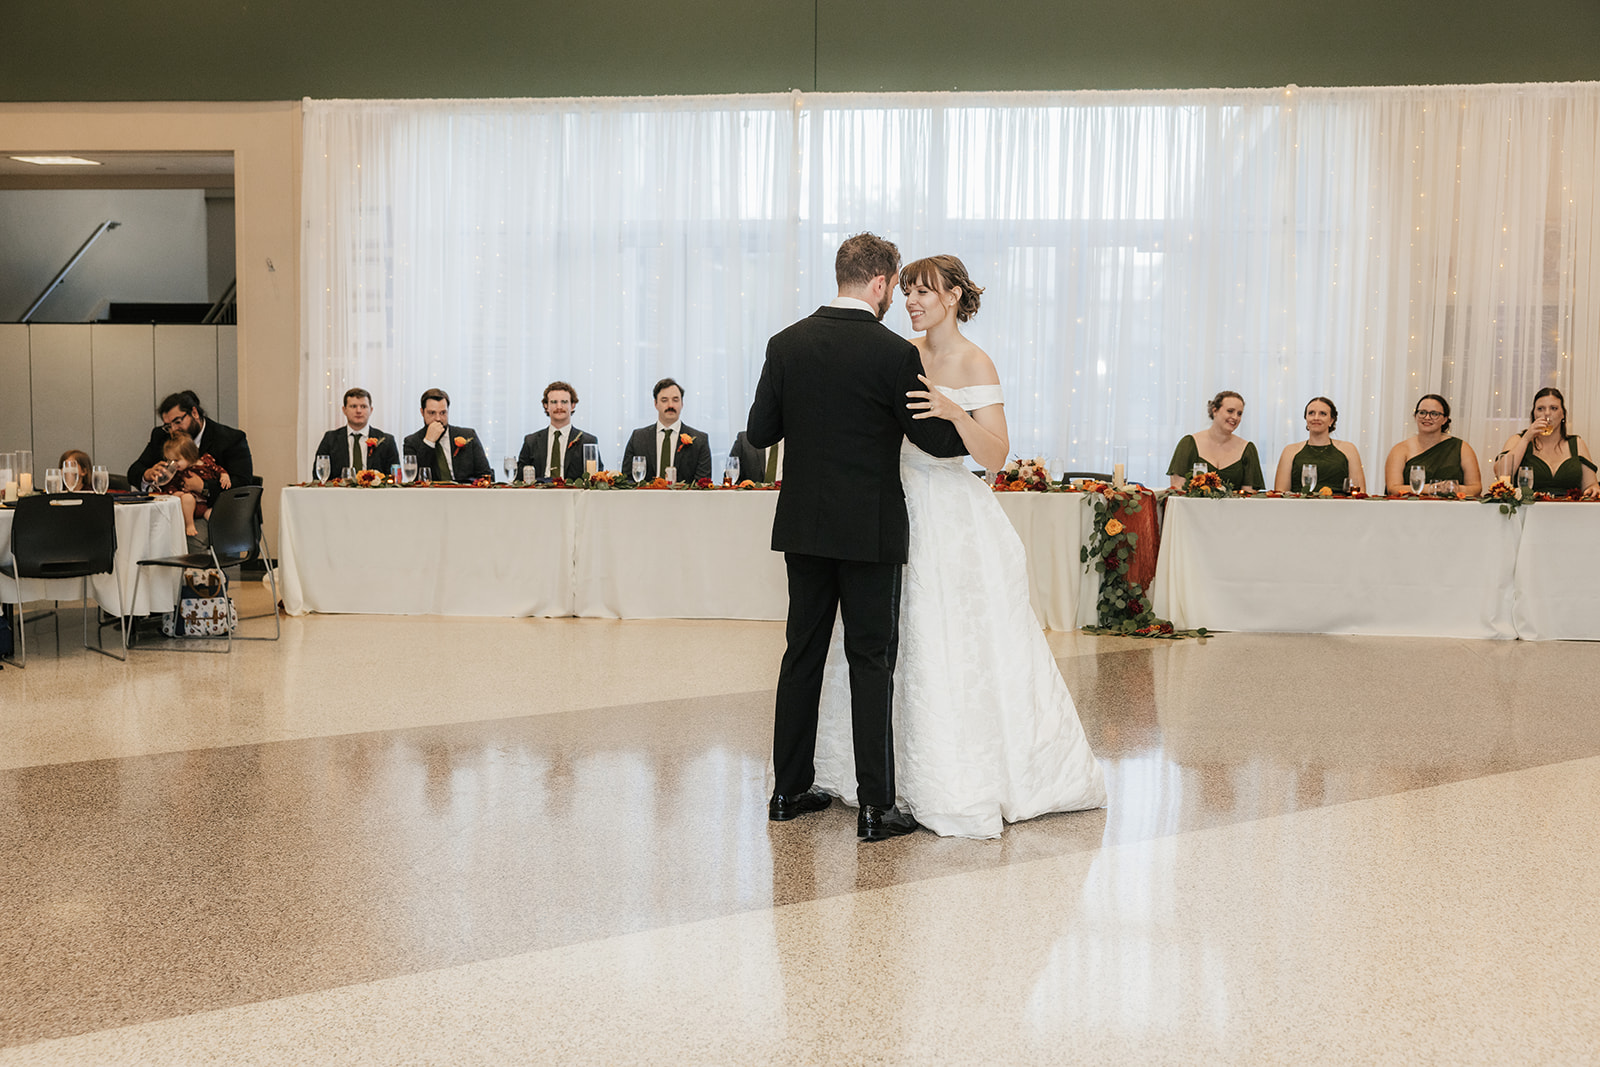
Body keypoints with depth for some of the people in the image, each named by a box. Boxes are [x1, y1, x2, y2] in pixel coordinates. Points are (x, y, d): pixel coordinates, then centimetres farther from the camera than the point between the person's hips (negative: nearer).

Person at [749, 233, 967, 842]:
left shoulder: (787, 344, 1)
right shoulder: (894, 354, -12)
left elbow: (759, 433, 4)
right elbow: (934, 439, -10)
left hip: (803, 527, 5)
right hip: (870, 532, -5)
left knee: (803, 654, 14)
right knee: (872, 661, 1)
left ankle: (789, 790, 22)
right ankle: (876, 807, 3)